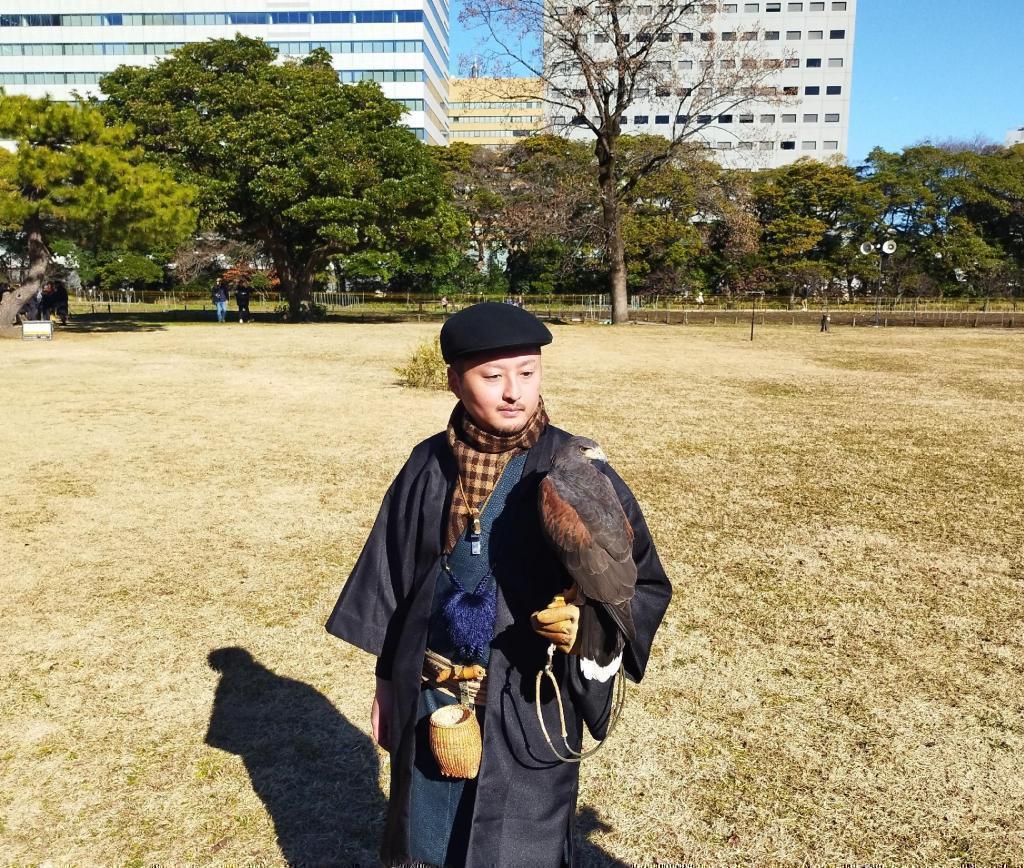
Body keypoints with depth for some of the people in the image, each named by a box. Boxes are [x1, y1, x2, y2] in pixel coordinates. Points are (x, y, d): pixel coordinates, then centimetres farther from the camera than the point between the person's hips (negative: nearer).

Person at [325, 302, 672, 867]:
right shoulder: (430, 466, -5)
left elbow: (645, 582, -9)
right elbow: (392, 576, 5)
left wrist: (589, 618, -28)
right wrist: (387, 679, 10)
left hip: (527, 706, -3)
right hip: (428, 700, 3)